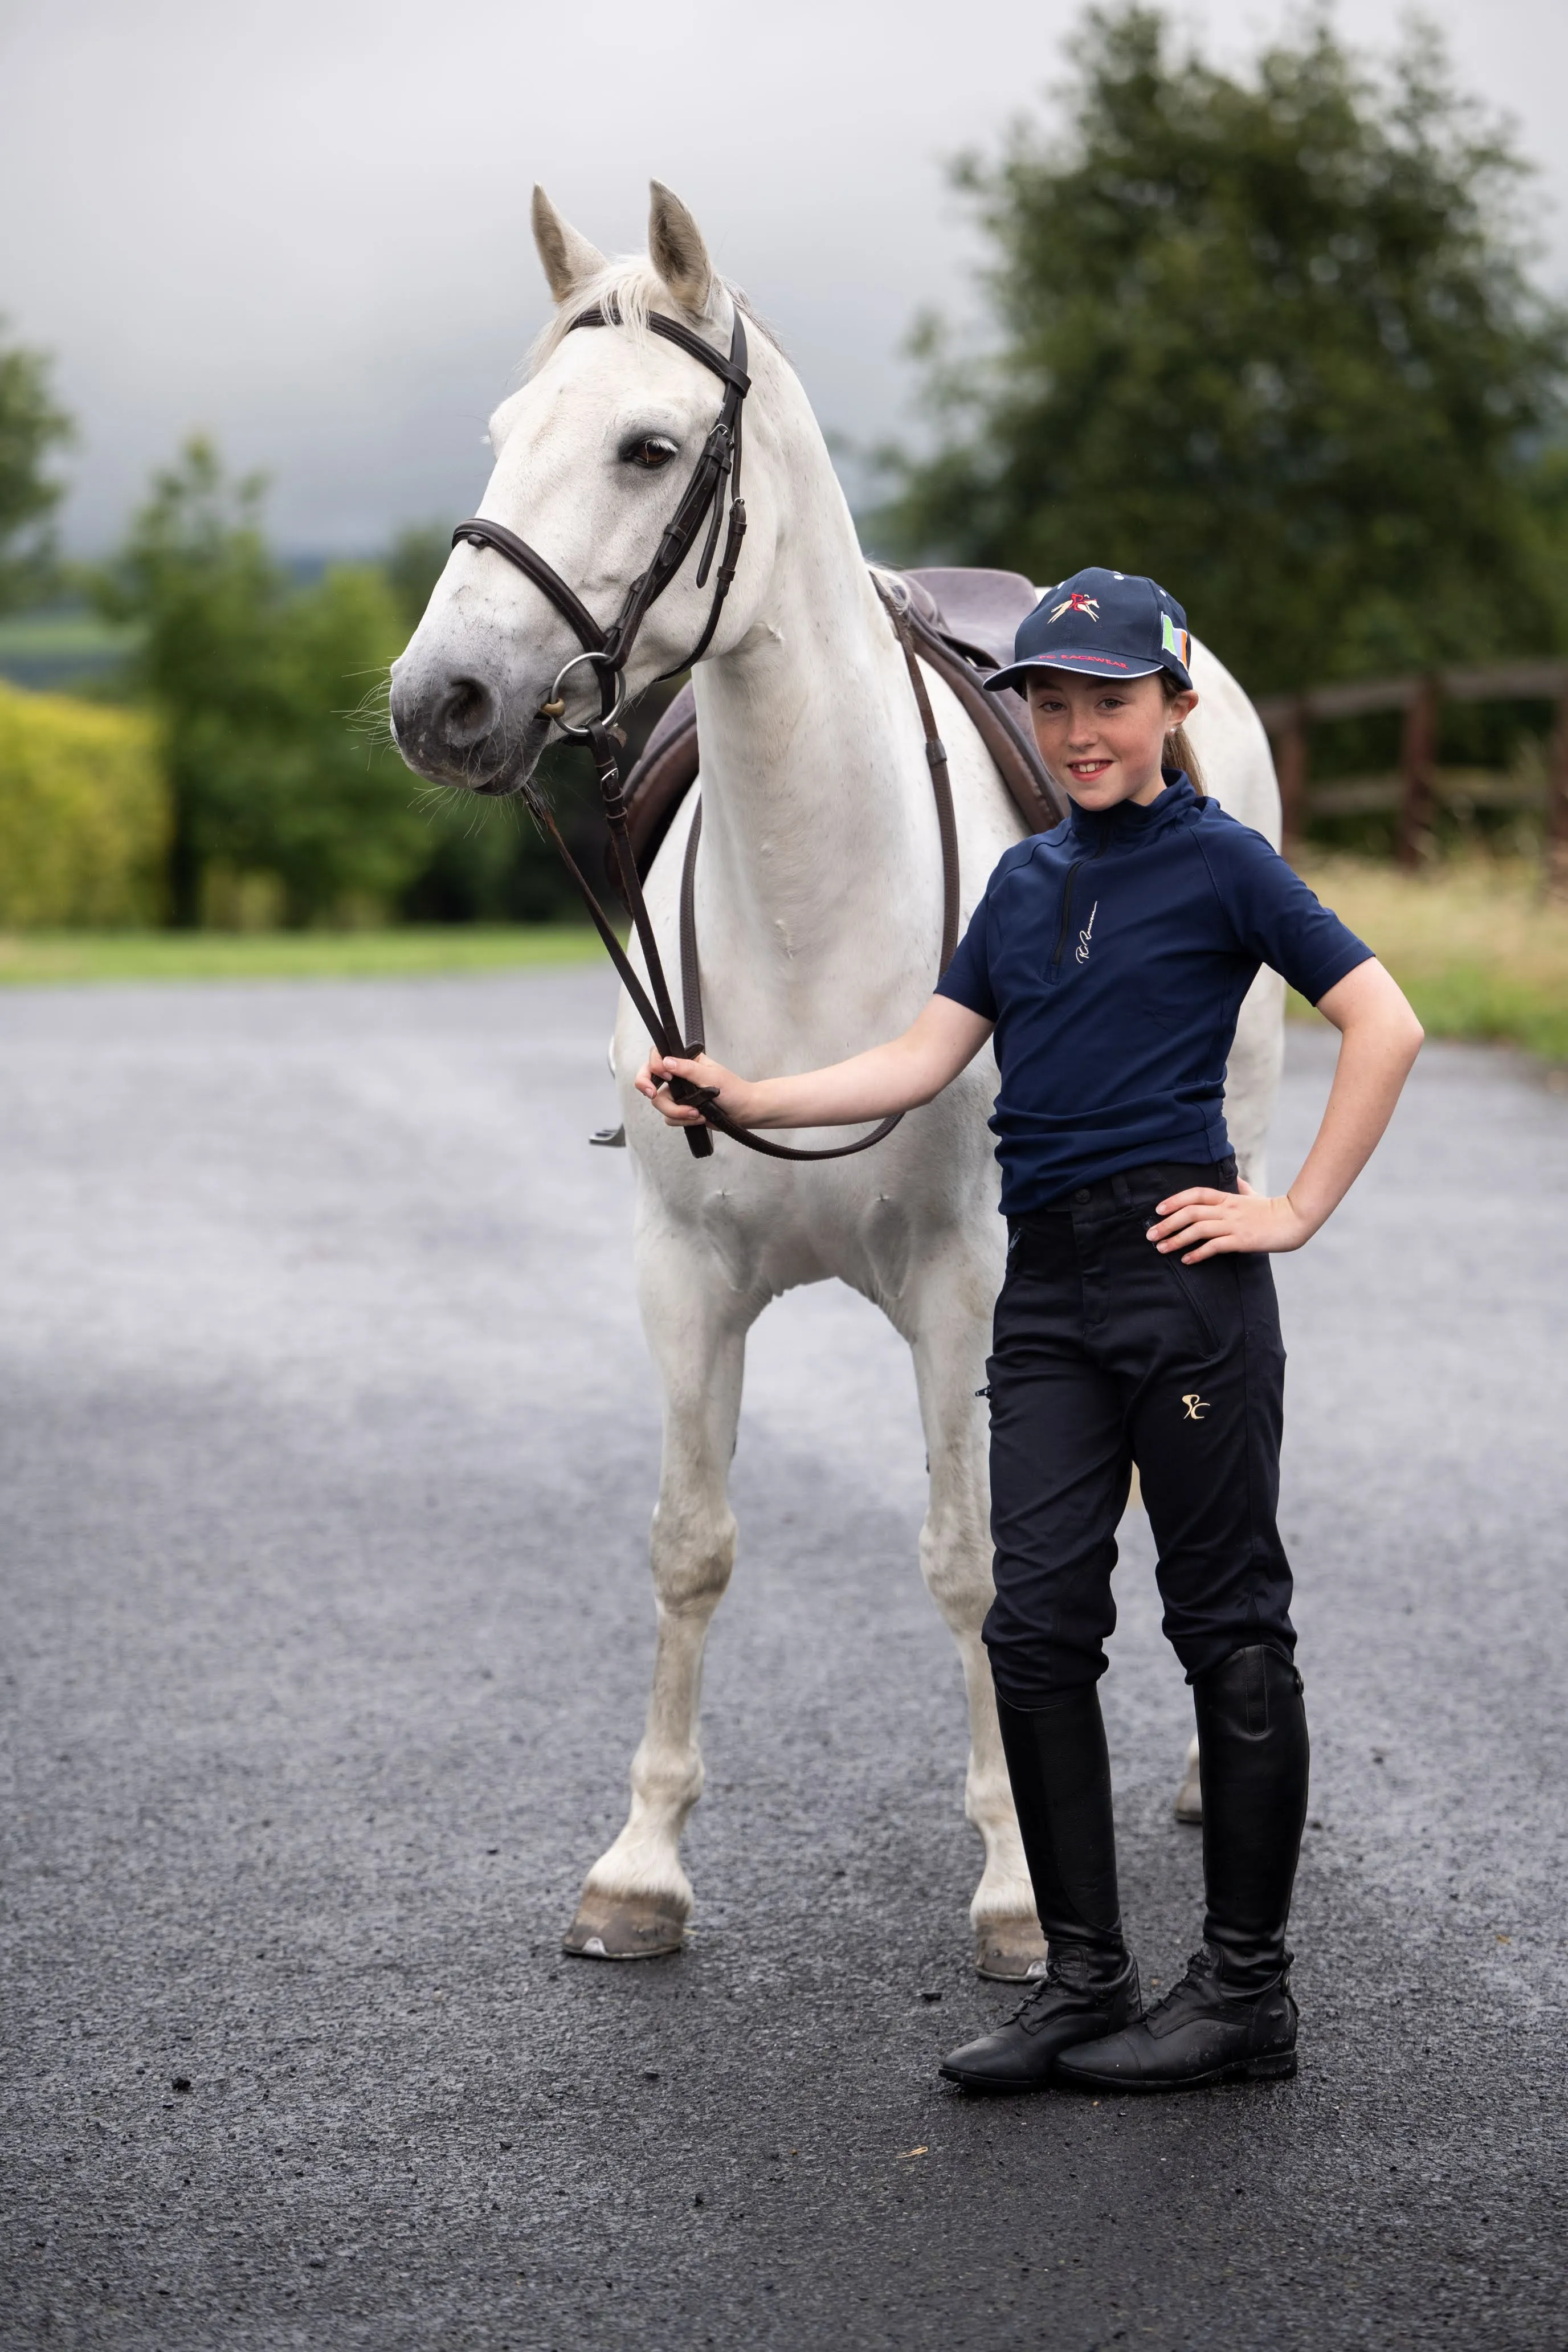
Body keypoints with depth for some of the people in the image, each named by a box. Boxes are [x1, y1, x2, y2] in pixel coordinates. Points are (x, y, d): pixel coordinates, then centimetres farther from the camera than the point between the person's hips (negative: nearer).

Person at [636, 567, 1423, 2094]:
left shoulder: (1219, 862, -3)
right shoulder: (1025, 881, 16)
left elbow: (1383, 1025, -6)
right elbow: (919, 1065, 12)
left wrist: (1299, 1212, -8)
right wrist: (738, 1098, 1)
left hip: (1181, 1272, -6)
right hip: (1046, 1284, 6)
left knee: (1227, 1621, 1)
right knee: (1037, 1624, 2)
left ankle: (1246, 1990, 9)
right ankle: (1084, 1980, 10)